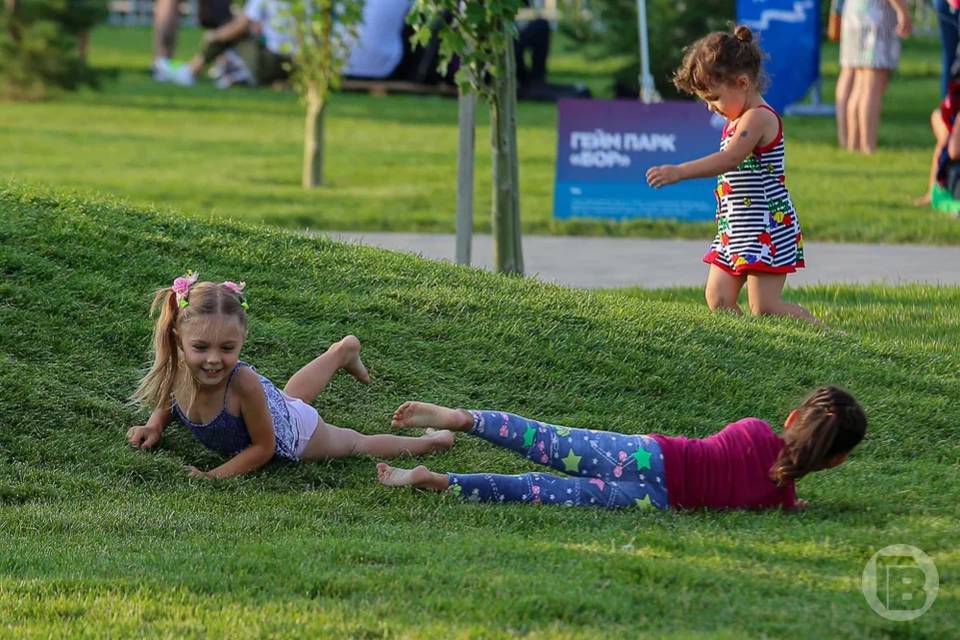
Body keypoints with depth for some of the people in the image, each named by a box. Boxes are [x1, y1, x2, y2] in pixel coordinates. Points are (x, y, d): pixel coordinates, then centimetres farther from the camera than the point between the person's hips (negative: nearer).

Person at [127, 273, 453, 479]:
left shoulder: (242, 382, -46)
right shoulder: (176, 371, -32)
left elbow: (264, 447, -32)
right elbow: (168, 403, -4)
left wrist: (217, 474, -37)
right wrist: (154, 427, -21)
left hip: (295, 432, -6)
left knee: (356, 444, 22)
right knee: (290, 397, 39)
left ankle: (428, 442, 47)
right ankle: (344, 352, 66)